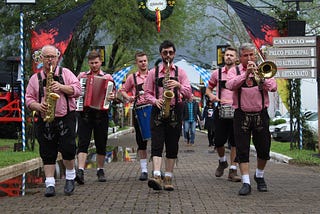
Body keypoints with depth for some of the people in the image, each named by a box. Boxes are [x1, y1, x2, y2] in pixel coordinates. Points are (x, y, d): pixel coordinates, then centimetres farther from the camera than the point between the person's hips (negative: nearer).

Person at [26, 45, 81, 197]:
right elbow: (28, 99, 8)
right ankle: (50, 184, 4)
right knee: (47, 153, 1)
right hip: (45, 120, 2)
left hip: (66, 118, -2)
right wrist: (38, 106, -12)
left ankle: (70, 177, 13)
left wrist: (61, 87, -14)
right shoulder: (35, 78, 12)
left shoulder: (66, 73, 9)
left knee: (68, 148, -10)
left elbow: (77, 90, 0)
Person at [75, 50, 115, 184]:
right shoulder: (82, 76, 12)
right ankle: (80, 171, -20)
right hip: (84, 113, 0)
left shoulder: (107, 77, 10)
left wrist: (112, 96, -18)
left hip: (101, 113, 0)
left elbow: (113, 91, 4)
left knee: (101, 144, 6)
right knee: (83, 143, -11)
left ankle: (100, 171, 19)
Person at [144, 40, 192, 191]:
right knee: (157, 144, -14)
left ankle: (168, 178, 8)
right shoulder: (153, 72, 10)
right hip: (158, 111, -1)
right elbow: (147, 93, 9)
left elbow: (188, 94, 3)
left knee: (172, 146, 2)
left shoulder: (180, 72, 10)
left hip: (175, 111, 1)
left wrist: (179, 85, -16)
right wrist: (155, 101, -11)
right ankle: (156, 176, -26)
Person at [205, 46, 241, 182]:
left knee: (235, 142, -2)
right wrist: (211, 96, -2)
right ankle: (222, 161, 28)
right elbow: (208, 88, 20)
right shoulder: (217, 73, 11)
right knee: (219, 141, -1)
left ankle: (233, 170, 3)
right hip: (221, 110, 1)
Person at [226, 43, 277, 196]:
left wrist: (261, 77, -20)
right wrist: (246, 73, -21)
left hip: (260, 114, 1)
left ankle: (259, 176, 29)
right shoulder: (235, 71, 7)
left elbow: (273, 87, -5)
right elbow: (230, 85, -14)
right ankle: (246, 182, -6)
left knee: (264, 149, 6)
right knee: (242, 150, -6)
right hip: (242, 115, -1)